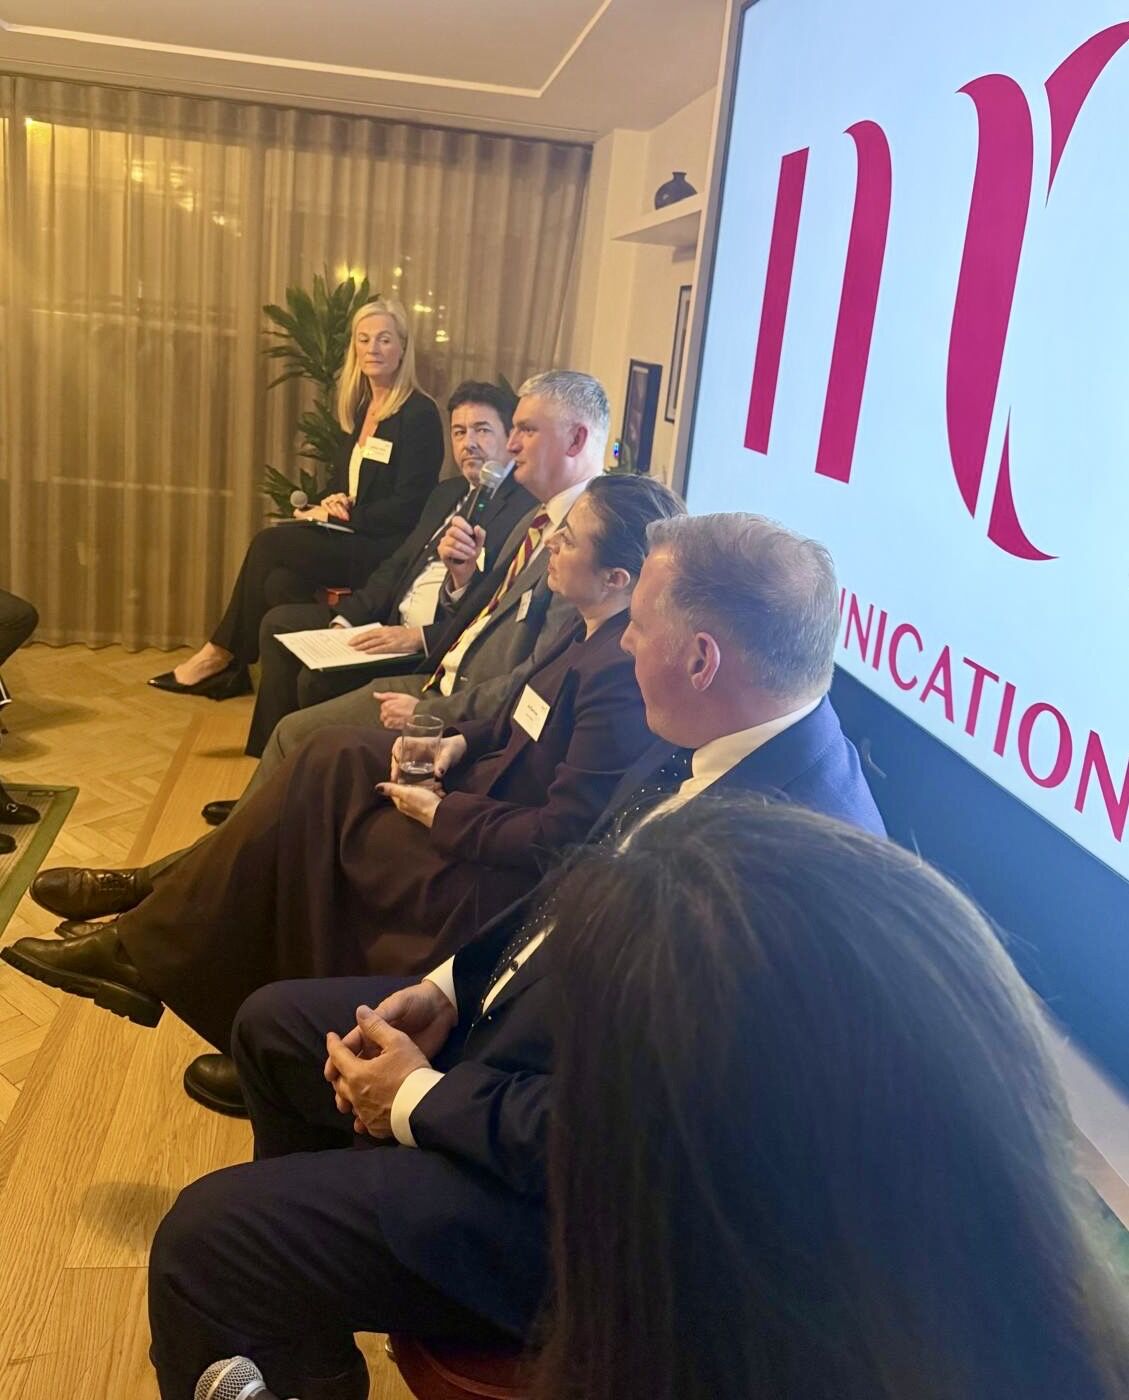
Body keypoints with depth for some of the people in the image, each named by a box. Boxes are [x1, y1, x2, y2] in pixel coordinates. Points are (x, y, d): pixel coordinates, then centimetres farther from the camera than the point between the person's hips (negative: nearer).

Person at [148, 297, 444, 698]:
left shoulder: (420, 414, -9)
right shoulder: (360, 408, 15)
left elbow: (408, 506, -14)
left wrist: (341, 515, -14)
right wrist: (324, 506, -1)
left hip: (388, 551, -7)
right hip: (351, 541, 7)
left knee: (270, 545, -19)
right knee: (281, 581, -23)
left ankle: (223, 655, -4)